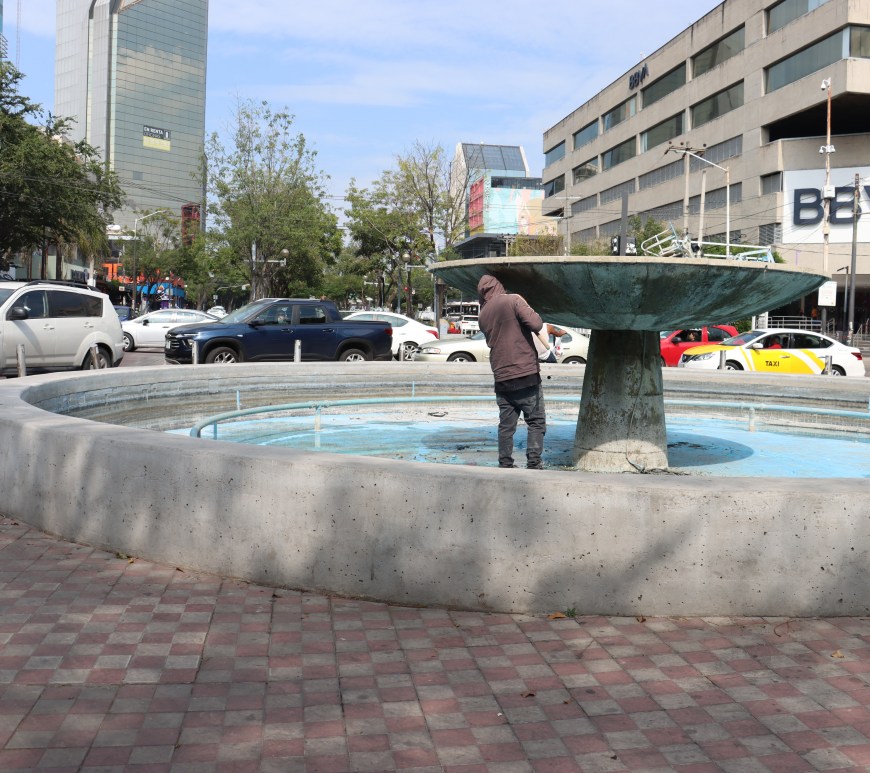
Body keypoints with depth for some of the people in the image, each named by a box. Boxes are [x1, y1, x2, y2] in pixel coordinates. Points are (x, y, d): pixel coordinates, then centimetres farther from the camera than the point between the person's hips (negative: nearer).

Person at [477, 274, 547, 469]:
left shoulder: (483, 315, 13)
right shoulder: (513, 300, -5)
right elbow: (536, 325, -16)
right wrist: (529, 310, 5)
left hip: (501, 378, 5)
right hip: (526, 373, -5)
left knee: (506, 425, 10)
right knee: (536, 422, 2)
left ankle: (505, 465, 9)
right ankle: (534, 464, -5)